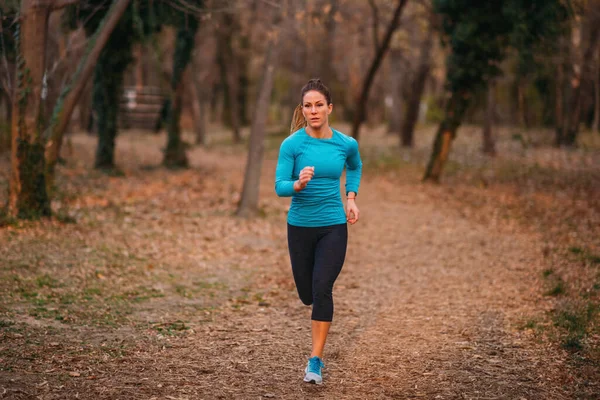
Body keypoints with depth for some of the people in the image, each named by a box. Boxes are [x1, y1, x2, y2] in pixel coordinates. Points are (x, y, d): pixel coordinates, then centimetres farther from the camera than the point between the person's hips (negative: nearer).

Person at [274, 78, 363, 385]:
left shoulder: (346, 144, -4)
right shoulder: (292, 144, -11)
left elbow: (355, 167, 19)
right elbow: (279, 187, -15)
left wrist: (351, 198, 7)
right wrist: (298, 184, -36)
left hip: (334, 225, 0)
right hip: (300, 226, 0)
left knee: (322, 289, -14)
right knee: (307, 294, 11)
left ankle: (315, 360, -6)